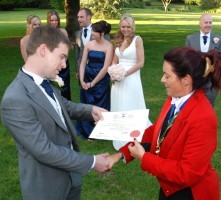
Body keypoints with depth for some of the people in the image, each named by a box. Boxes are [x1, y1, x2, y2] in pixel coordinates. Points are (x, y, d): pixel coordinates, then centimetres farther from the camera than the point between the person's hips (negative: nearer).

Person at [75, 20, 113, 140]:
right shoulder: (89, 44, 0)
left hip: (101, 80, -3)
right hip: (87, 79, 4)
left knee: (99, 106, 8)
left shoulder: (108, 46, -12)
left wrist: (92, 83, -11)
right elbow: (83, 63, 1)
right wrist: (82, 81, -9)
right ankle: (87, 131, 30)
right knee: (86, 105, 11)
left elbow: (105, 68, -15)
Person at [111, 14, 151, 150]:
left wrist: (125, 73, -15)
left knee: (131, 110, 0)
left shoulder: (137, 39, -8)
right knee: (118, 109, 11)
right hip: (118, 81, 6)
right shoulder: (118, 41, 10)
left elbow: (140, 63, -12)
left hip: (131, 79, -6)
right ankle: (121, 142, 25)